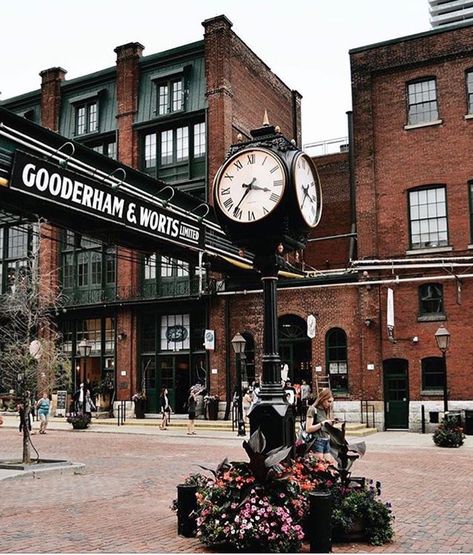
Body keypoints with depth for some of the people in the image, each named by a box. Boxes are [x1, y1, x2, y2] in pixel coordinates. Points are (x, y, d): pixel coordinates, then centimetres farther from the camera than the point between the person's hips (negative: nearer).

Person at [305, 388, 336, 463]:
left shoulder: (326, 410, 15)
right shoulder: (313, 409, -7)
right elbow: (308, 429, -13)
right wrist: (322, 423, -16)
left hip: (326, 441, 7)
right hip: (317, 441, -7)